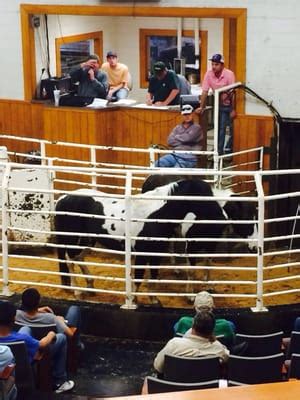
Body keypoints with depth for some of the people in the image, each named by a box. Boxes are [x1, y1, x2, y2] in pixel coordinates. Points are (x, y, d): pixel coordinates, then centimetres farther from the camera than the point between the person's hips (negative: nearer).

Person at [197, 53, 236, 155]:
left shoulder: (229, 74, -22)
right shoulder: (209, 74, -11)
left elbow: (233, 93, -20)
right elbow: (205, 91, -8)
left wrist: (233, 110, -20)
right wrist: (201, 107, -14)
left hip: (229, 104, -3)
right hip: (219, 104, 3)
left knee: (232, 128, -1)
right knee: (220, 128, 1)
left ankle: (229, 149, 14)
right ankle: (219, 151, 7)